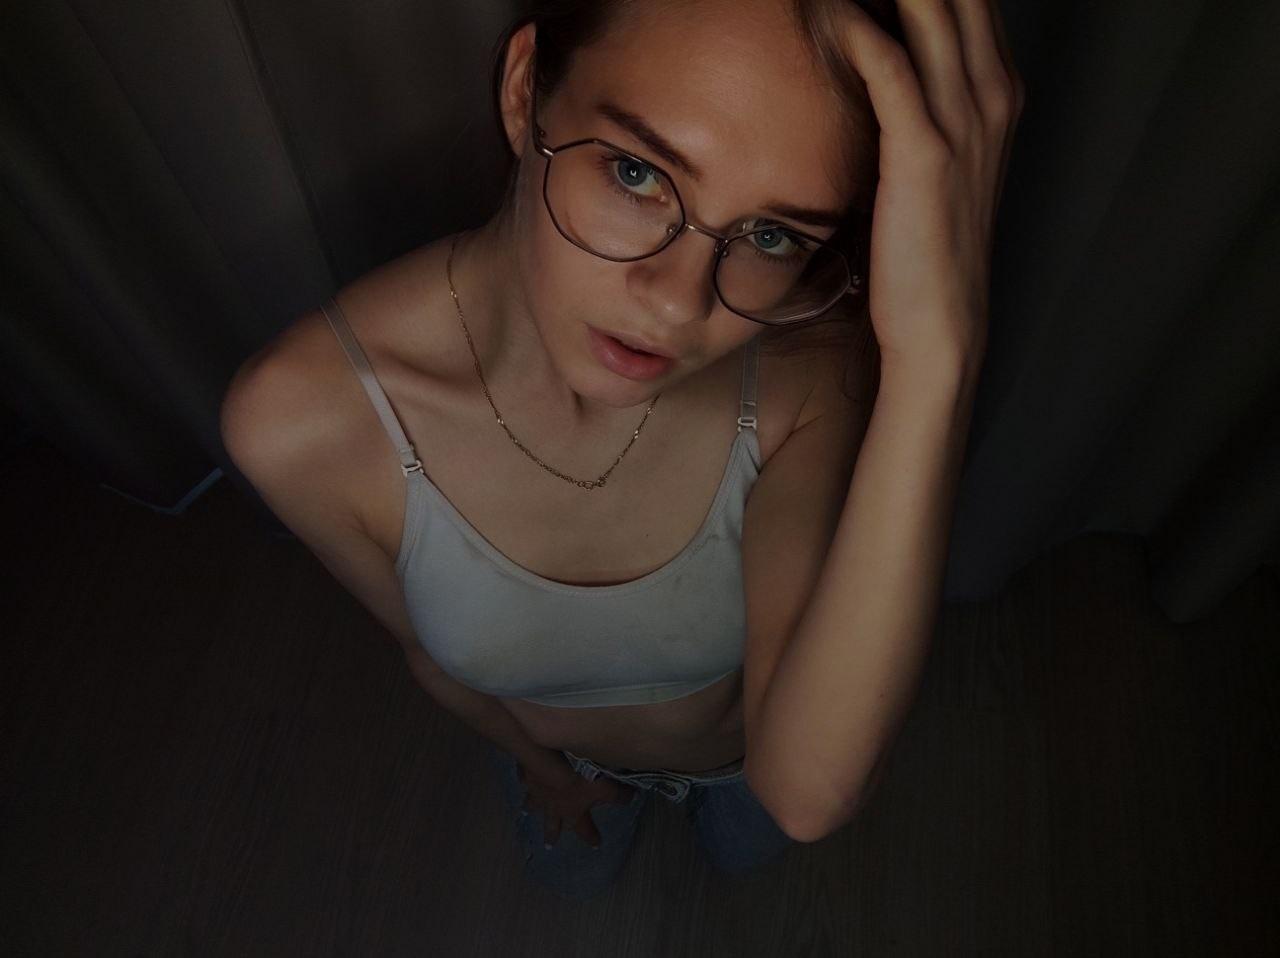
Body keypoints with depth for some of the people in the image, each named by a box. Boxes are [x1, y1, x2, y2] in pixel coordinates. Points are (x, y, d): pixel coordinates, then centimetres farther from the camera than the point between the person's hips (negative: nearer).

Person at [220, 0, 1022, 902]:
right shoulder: (305, 419, -38)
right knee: (576, 875, 38)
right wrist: (535, 758, 3)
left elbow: (804, 789, -47)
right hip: (551, 740, 1)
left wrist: (935, 359, -58)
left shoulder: (812, 364, -39)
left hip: (750, 742, 0)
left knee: (746, 851, 37)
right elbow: (430, 649, -17)